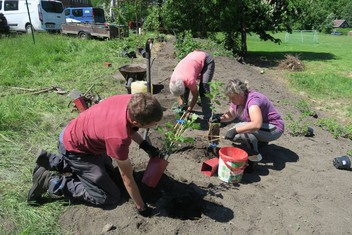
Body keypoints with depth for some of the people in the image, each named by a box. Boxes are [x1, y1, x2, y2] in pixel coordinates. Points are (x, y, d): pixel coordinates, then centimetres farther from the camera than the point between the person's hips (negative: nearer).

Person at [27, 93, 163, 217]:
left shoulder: (132, 101, -22)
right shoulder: (118, 137, -40)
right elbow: (126, 177, -24)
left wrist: (145, 145, -4)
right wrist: (141, 207, -11)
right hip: (74, 148, -8)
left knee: (109, 173, 24)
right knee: (110, 196, -5)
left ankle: (51, 161, 26)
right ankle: (49, 181, 0)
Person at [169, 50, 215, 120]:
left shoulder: (190, 80, -35)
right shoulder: (173, 79, -18)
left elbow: (195, 96, -18)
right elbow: (178, 94, 4)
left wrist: (189, 110, -12)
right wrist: (181, 106, 2)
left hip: (207, 60, -6)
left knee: (204, 89, -18)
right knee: (185, 88, 1)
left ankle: (207, 118, -14)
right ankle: (182, 112, 18)